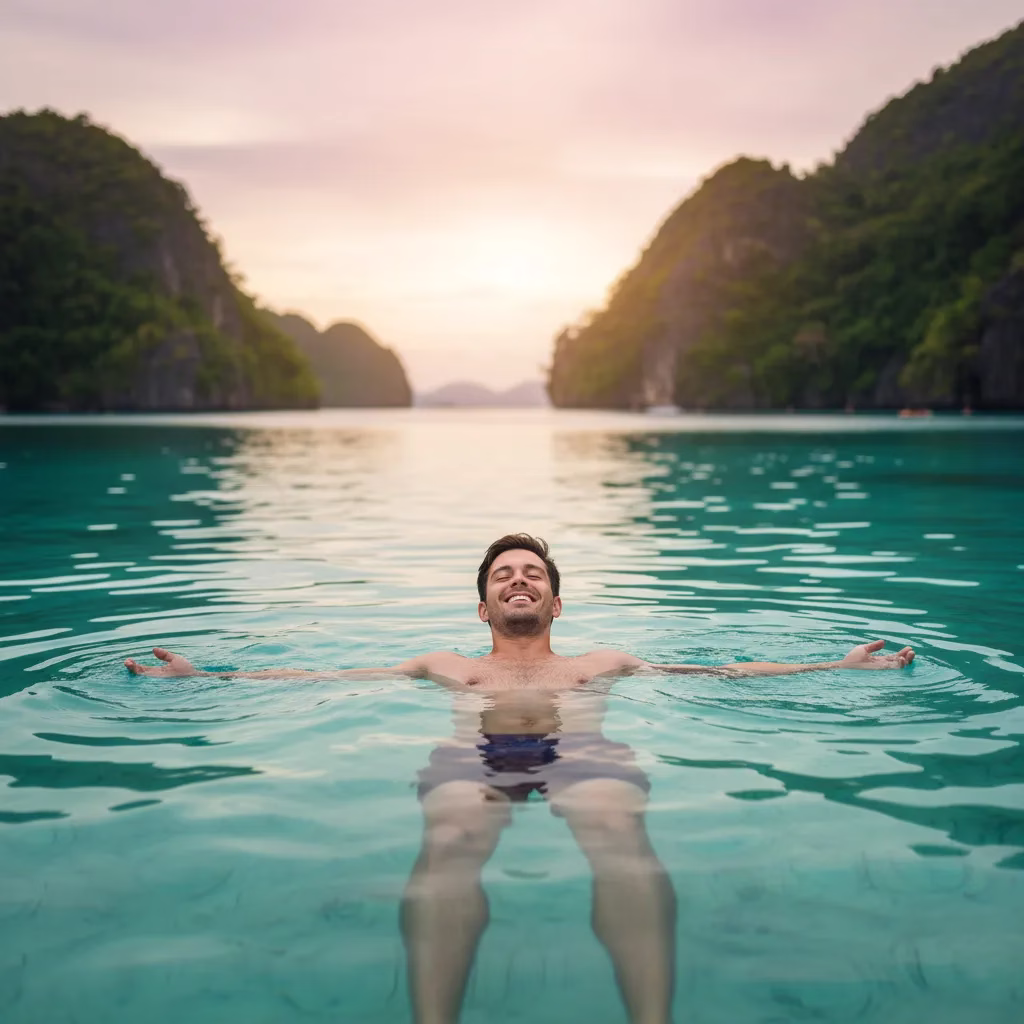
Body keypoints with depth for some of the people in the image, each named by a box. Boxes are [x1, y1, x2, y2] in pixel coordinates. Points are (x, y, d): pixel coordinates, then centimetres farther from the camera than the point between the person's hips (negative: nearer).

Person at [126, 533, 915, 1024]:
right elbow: (320, 679, 28)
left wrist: (840, 667, 22)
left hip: (585, 753, 0)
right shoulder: (446, 666, 34)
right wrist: (204, 680, 23)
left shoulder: (603, 663, 33)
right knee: (449, 847, -37)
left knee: (622, 840, -37)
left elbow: (724, 672, 28)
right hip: (472, 757, 0)